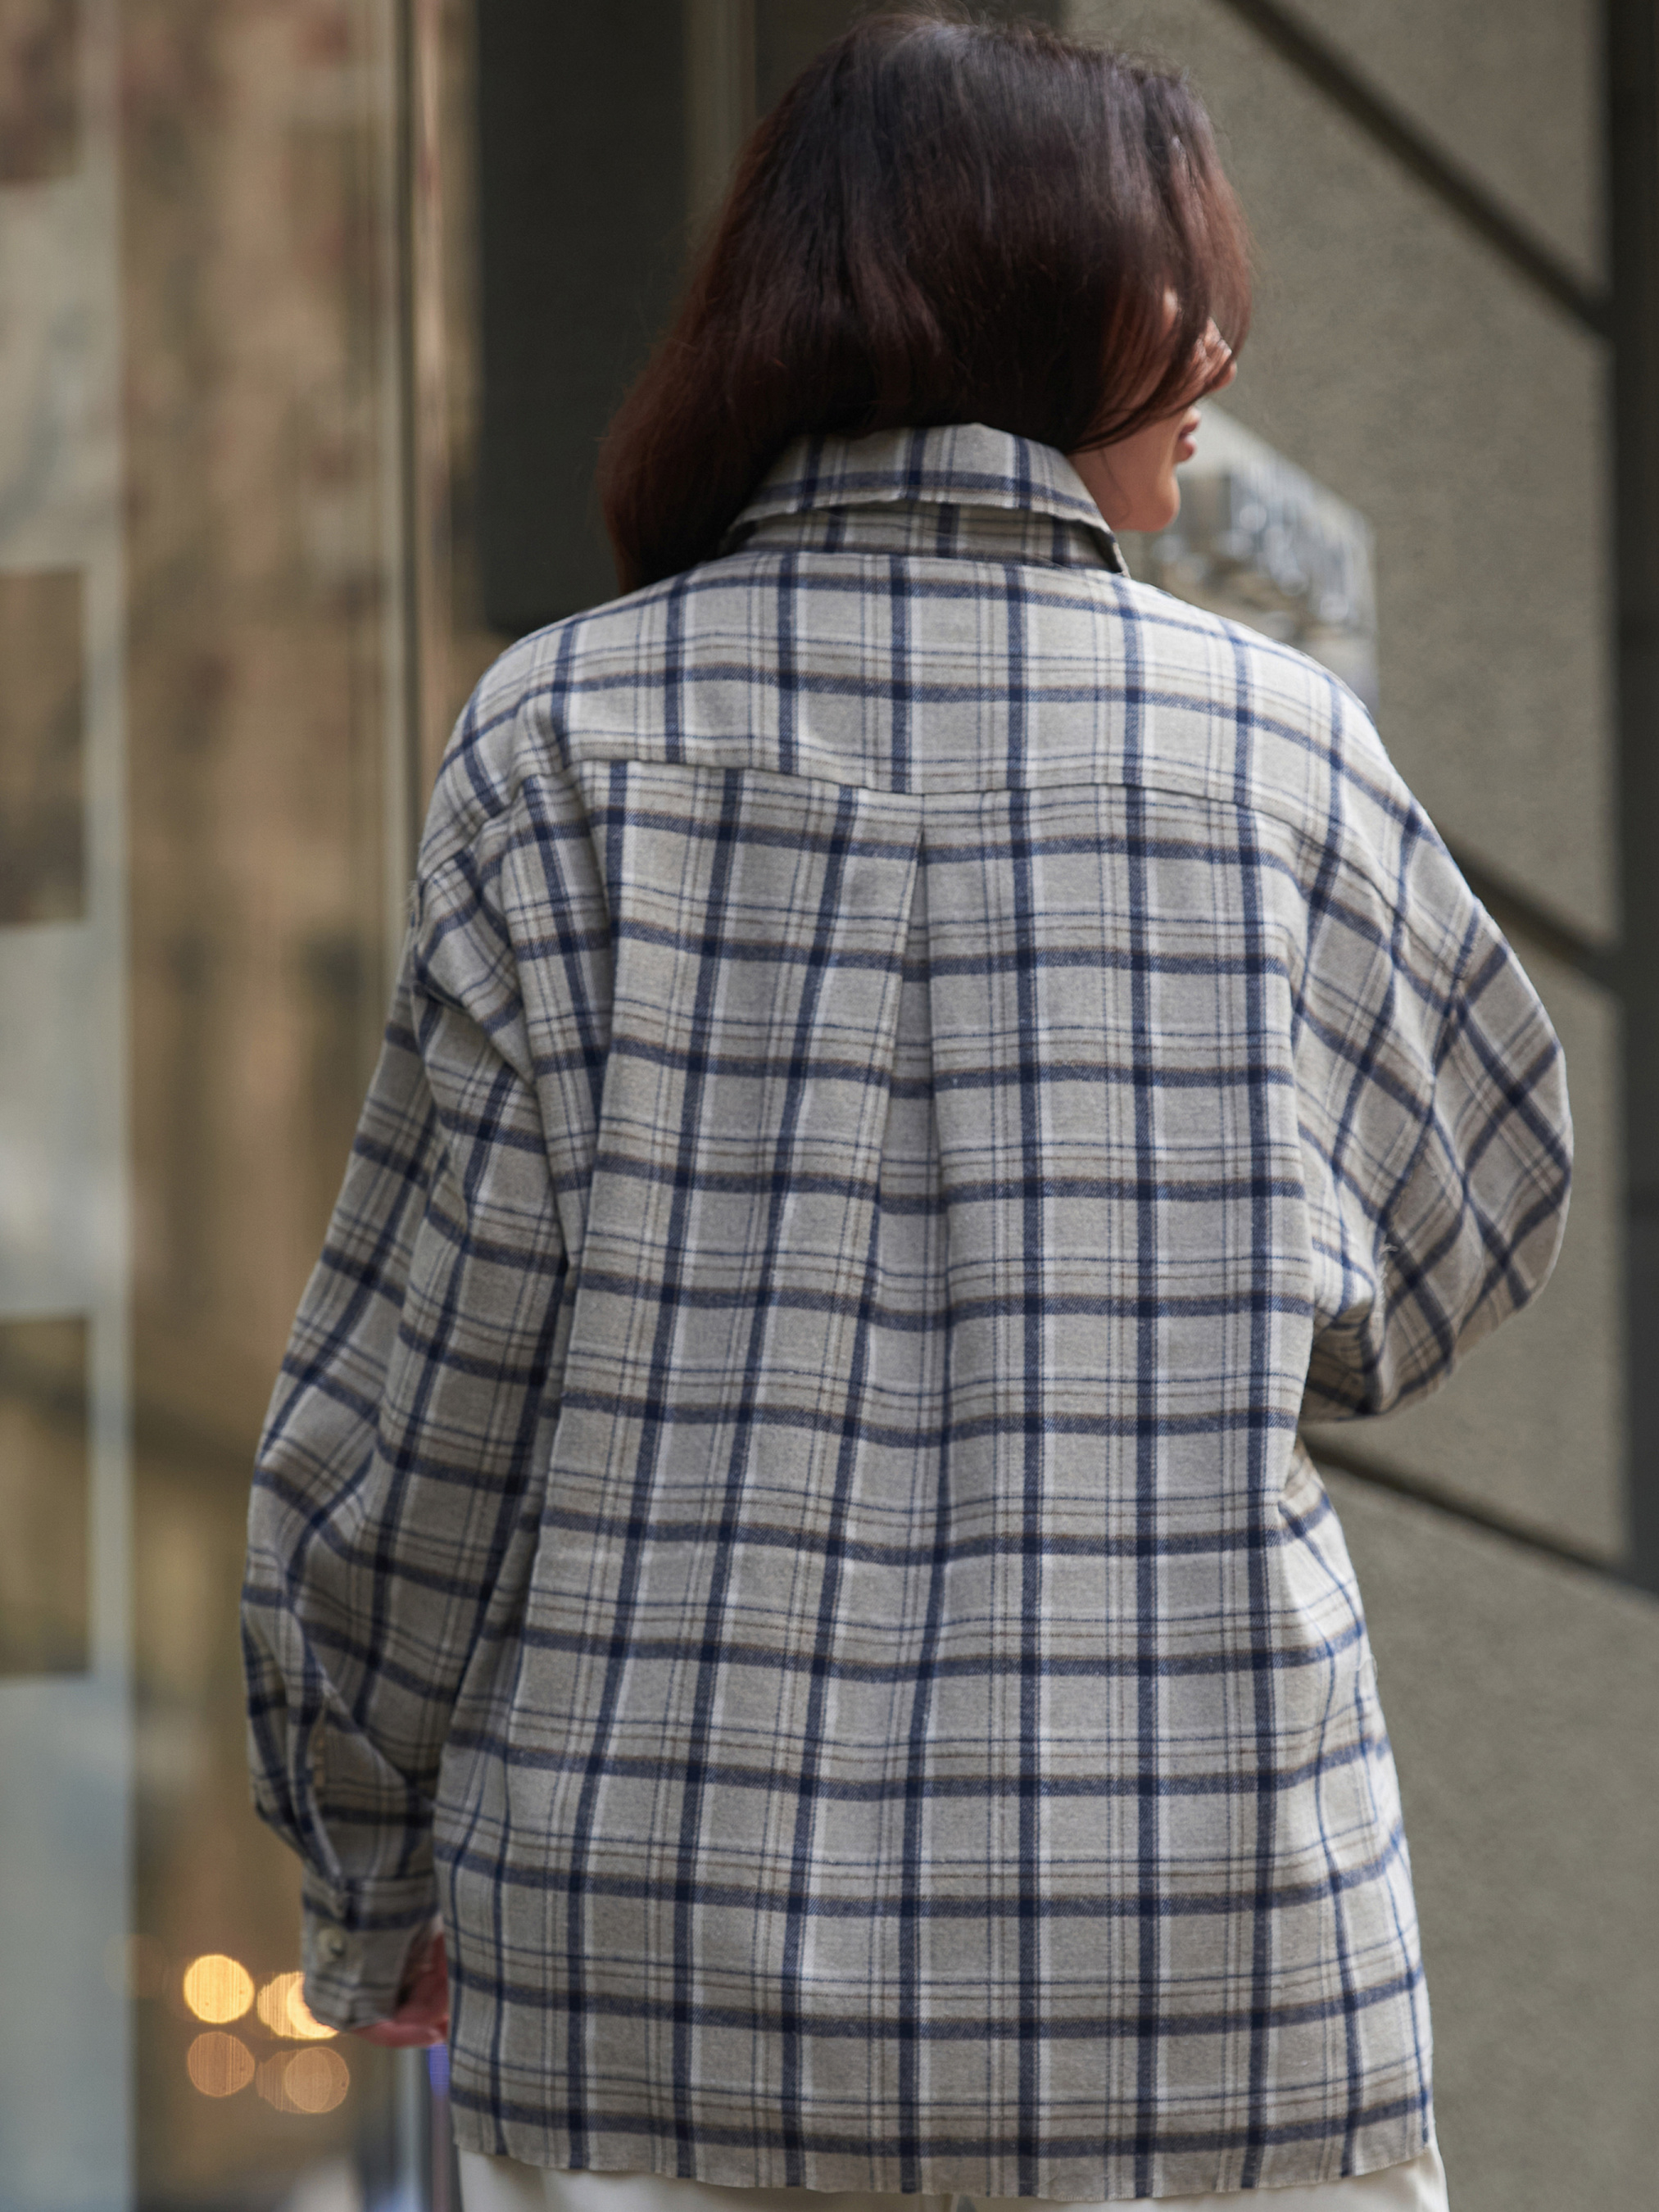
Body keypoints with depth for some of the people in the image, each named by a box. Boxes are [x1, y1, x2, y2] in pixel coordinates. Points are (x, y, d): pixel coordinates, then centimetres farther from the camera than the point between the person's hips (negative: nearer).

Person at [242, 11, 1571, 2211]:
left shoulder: (574, 735, -1)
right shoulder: (1270, 740, 0)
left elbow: (421, 1373, 0)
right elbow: (1460, 1241, 15)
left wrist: (375, 1866, 12)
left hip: (657, 1979, 1)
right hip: (1198, 1975, -1)